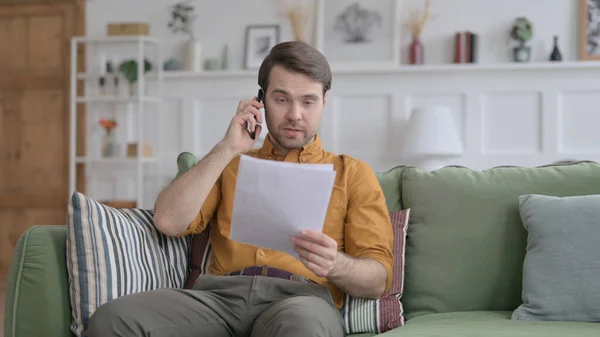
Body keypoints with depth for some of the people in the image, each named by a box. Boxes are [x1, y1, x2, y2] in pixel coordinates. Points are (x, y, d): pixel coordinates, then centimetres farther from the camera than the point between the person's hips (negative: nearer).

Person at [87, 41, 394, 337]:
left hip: (301, 299, -3)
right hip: (219, 295, 3)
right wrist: (226, 149, 8)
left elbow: (377, 279, 9)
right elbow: (168, 221, 8)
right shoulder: (230, 164, 27)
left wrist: (335, 265, -14)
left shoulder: (352, 173, 20)